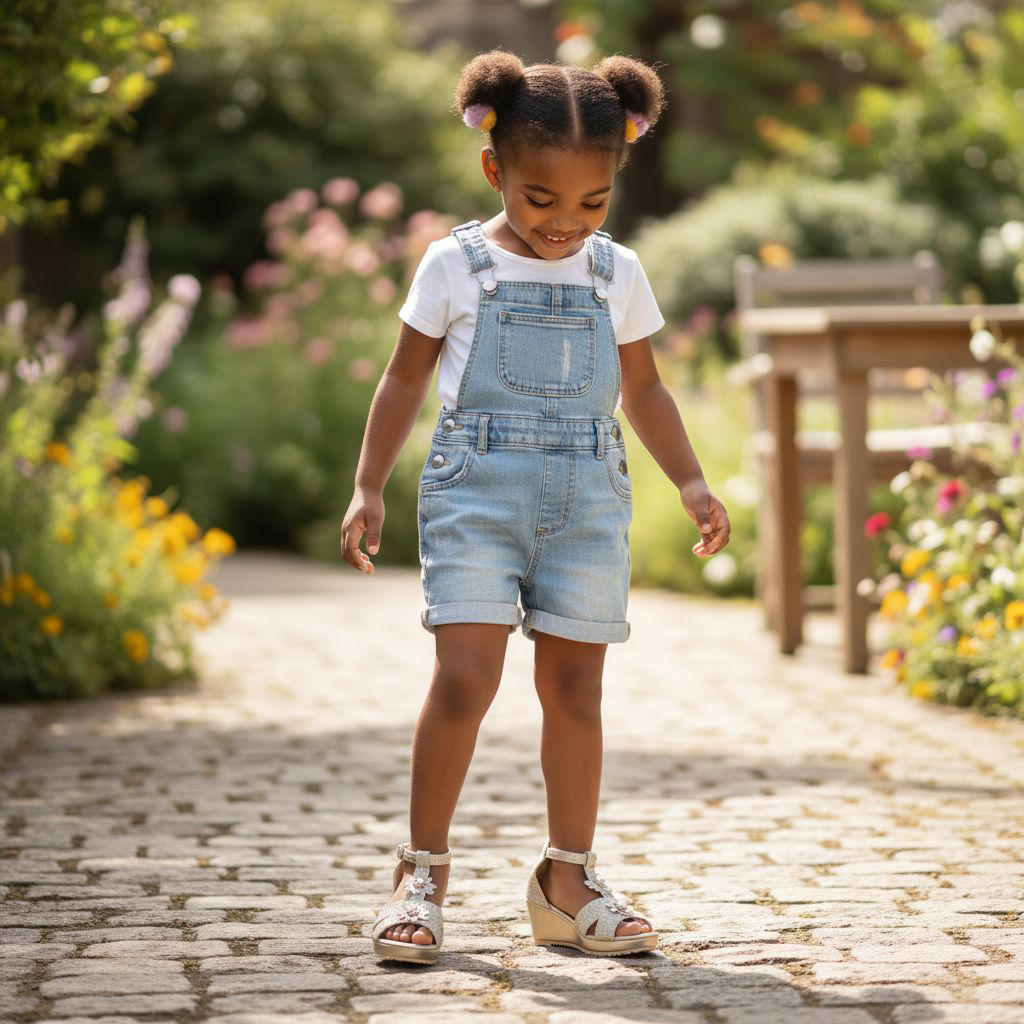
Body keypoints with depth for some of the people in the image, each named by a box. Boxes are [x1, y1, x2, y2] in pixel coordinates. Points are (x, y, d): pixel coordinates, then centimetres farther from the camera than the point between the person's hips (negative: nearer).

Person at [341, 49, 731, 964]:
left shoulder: (616, 273, 10)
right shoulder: (456, 265, 2)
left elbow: (642, 388, 20)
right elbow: (406, 379, 9)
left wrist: (691, 482, 10)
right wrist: (369, 489, 3)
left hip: (587, 498, 3)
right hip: (475, 489, -3)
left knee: (575, 686, 4)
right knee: (465, 675, -13)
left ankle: (568, 883, 14)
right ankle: (424, 874, -3)